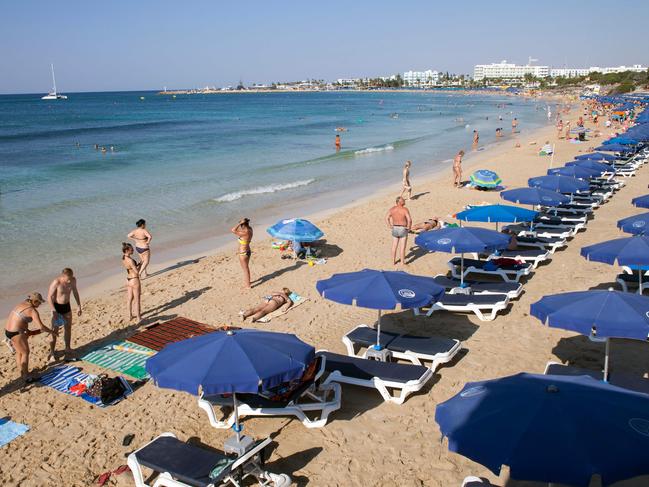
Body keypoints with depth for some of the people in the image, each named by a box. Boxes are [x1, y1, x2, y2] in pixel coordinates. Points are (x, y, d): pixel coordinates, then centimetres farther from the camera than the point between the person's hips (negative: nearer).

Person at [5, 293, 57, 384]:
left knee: (19, 352, 21)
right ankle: (27, 377, 8)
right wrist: (51, 331, -3)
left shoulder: (21, 304, 11)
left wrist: (27, 330, 23)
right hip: (17, 333, -9)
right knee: (25, 353, 3)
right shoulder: (33, 311, -15)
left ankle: (22, 374, 31)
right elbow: (41, 327, -19)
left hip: (8, 331, 9)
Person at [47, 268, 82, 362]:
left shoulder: (73, 280, -10)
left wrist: (79, 306, 8)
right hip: (57, 307, -5)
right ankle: (52, 352, 11)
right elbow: (49, 297, -19)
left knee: (68, 329, 12)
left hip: (67, 306, 5)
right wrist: (54, 311, -24)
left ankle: (67, 349, 26)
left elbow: (75, 292, 7)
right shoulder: (56, 282, -25)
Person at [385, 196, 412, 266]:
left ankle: (393, 261, 26)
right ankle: (403, 263, 10)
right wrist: (408, 227, -10)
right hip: (403, 230, -5)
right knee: (402, 247, 4)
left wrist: (389, 226, 5)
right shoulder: (405, 209, -18)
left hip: (395, 229, 5)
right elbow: (409, 220, -26)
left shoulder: (392, 209, -3)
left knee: (394, 246, 16)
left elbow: (387, 218, -2)